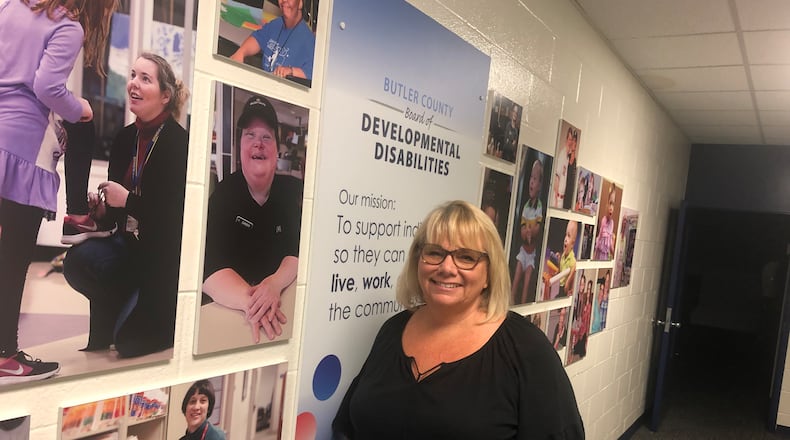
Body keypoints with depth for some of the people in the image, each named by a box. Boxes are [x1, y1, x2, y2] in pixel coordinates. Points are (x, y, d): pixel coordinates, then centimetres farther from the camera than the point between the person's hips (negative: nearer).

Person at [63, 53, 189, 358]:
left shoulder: (178, 143, -17)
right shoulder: (125, 138, 4)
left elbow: (177, 215, -20)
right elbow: (116, 208, 11)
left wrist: (127, 200, -21)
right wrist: (102, 207, -10)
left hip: (165, 252, -6)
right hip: (130, 242, 6)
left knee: (132, 341, -8)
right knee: (78, 259, -23)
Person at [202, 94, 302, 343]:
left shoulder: (293, 191, 1)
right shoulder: (223, 195, -7)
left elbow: (299, 253, -4)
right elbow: (209, 269, -17)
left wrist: (275, 284, -25)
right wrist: (250, 300, -35)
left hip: (281, 304, 3)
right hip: (226, 310, -2)